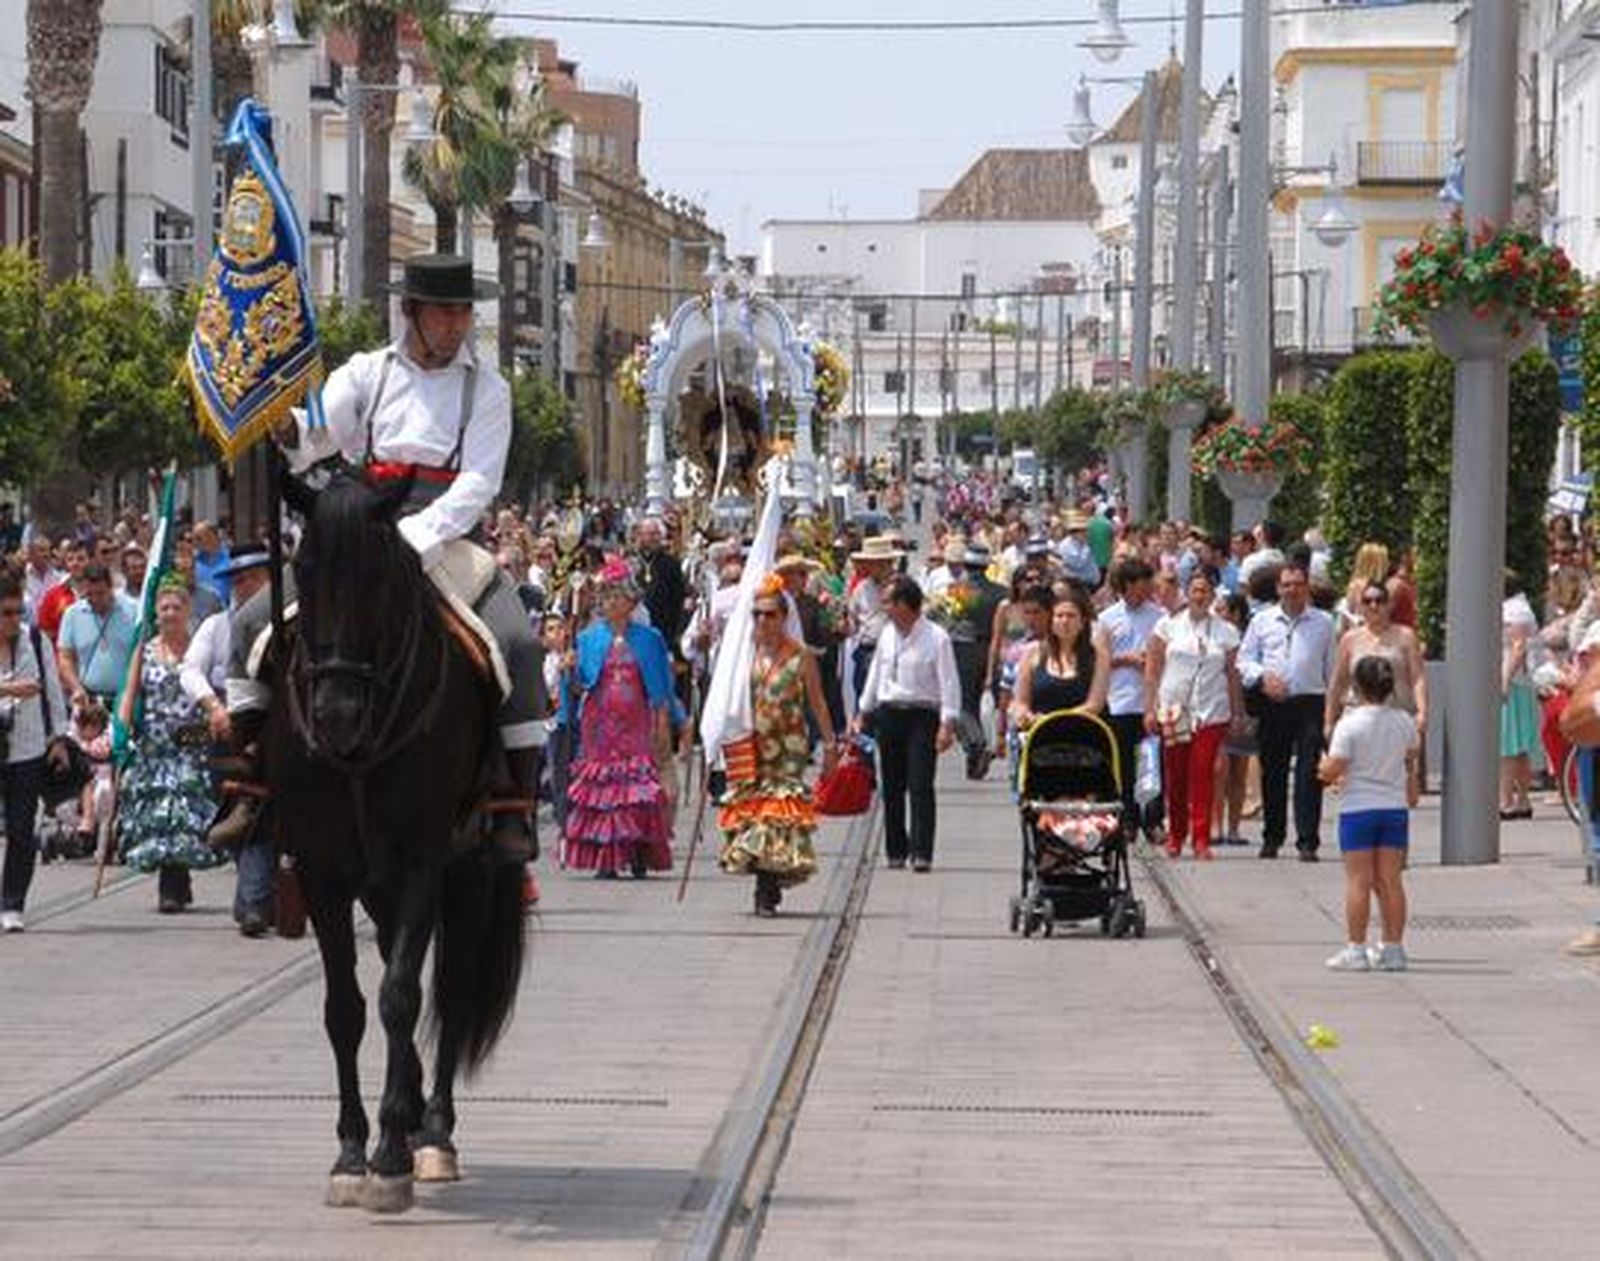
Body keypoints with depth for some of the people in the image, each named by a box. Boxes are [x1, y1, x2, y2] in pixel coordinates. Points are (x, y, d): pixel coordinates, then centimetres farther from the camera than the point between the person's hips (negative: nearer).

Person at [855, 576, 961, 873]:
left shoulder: (936, 638, -8)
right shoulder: (888, 634, 9)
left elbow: (948, 682, -10)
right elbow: (876, 673, 20)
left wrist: (948, 724, -17)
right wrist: (864, 713, 22)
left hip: (921, 716, -6)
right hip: (888, 714, 6)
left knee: (920, 786, -10)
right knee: (892, 786, 9)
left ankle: (921, 853, -11)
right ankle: (896, 850, 17)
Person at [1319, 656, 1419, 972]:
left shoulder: (1350, 724, -14)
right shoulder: (1403, 722, 2)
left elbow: (1332, 769, -17)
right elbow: (1413, 753, 22)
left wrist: (1326, 772, 6)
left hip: (1357, 807, -4)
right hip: (1395, 806, 4)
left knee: (1358, 880, -1)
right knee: (1390, 880, 8)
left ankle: (1355, 949, 0)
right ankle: (1392, 948, 11)